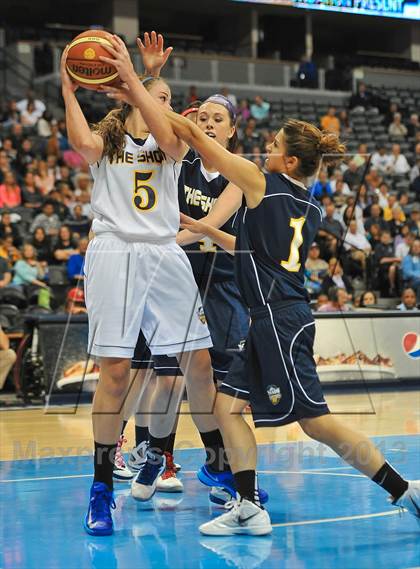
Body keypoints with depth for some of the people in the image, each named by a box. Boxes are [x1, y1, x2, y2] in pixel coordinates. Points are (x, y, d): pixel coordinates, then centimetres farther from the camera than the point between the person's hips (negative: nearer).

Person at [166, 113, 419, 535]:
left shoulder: (263, 184, -7)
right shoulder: (310, 209, 14)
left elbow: (196, 138, -3)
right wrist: (207, 231, 31)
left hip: (279, 318, -9)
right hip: (273, 321, 9)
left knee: (316, 421, -7)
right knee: (227, 404, 10)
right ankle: (249, 509, 5)